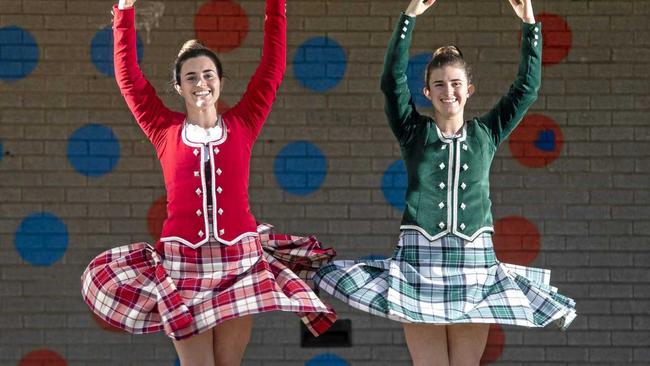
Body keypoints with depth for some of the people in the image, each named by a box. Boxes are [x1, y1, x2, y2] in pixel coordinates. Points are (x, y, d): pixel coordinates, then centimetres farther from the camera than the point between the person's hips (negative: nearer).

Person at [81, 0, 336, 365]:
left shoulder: (242, 125, 7)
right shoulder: (166, 130, 6)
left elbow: (273, 67, 6)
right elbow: (128, 75, 5)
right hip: (182, 265, 0)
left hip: (240, 263, 1)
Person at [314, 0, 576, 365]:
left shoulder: (486, 134, 13)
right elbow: (393, 79, -3)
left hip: (474, 261, 2)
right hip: (420, 259, -2)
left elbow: (528, 87, 11)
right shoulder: (414, 131, 9)